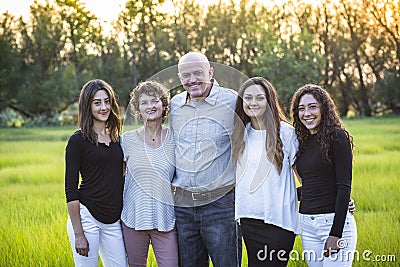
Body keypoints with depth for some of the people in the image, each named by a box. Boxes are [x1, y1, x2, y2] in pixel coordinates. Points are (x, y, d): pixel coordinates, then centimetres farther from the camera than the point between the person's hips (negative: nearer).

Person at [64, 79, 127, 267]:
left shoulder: (116, 139, 11)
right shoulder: (78, 140, -6)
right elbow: (71, 190, -9)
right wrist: (78, 234, -13)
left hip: (113, 221, 6)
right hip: (86, 216, -5)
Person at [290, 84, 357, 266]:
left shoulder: (337, 137, -8)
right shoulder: (303, 141, 12)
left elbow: (344, 188, -13)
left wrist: (336, 233, -17)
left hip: (335, 222, -6)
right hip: (307, 224, 7)